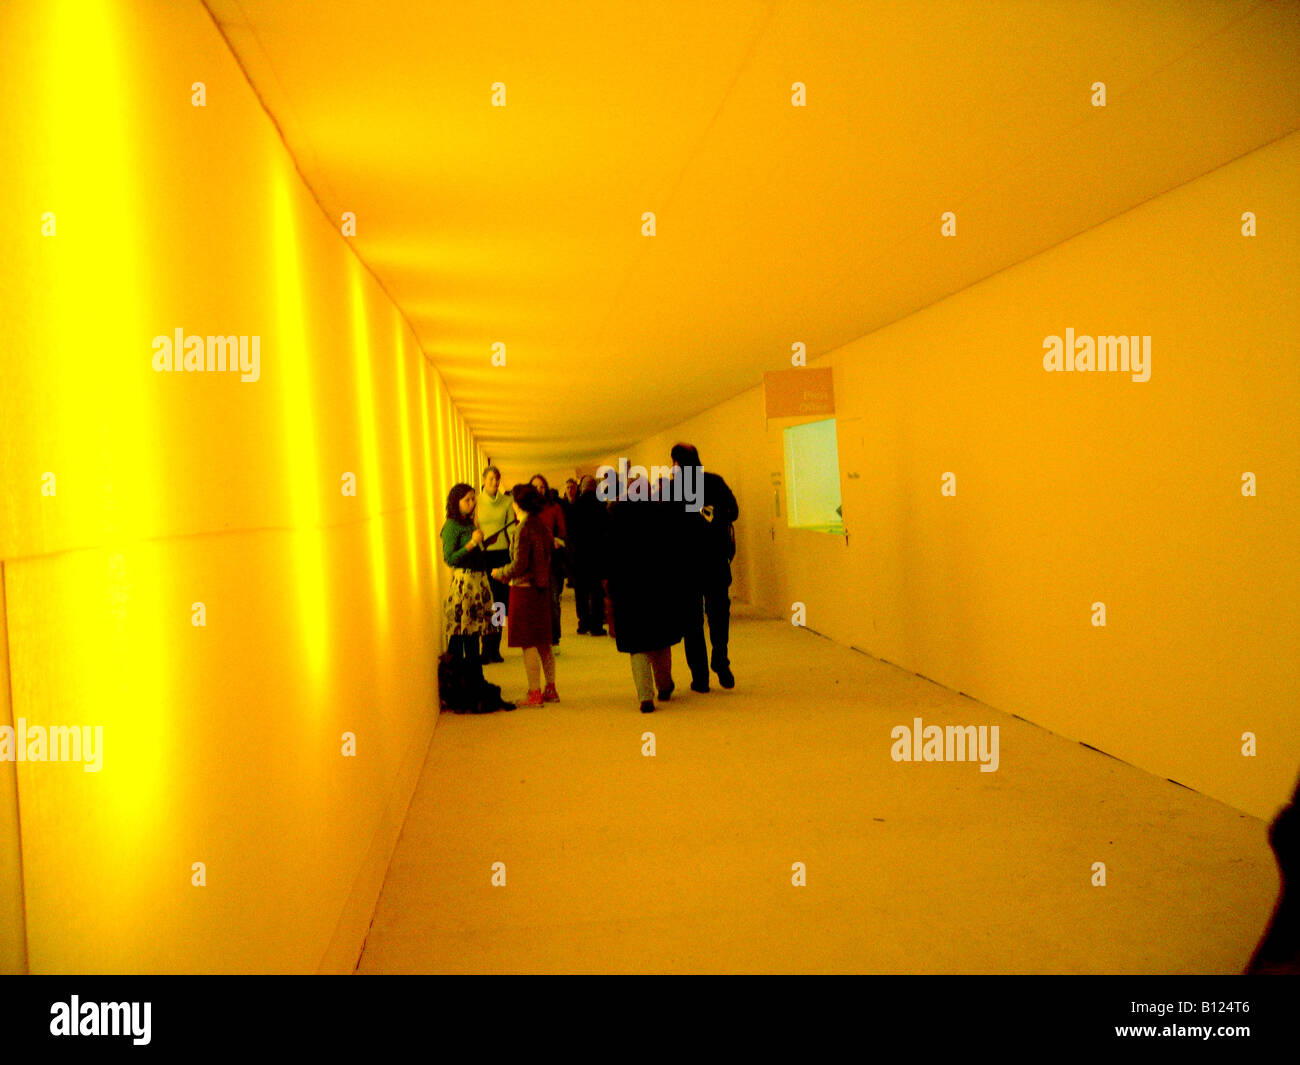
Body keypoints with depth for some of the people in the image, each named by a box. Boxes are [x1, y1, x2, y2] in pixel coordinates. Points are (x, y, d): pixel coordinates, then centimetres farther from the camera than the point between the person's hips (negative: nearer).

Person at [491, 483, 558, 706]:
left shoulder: (523, 529, -16)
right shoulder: (541, 526, 8)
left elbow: (519, 565, -18)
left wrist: (500, 573, 0)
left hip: (525, 589, -8)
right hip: (542, 588, 8)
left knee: (529, 644, -2)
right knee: (543, 643, 15)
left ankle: (535, 693, 1)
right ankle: (551, 689, 20)